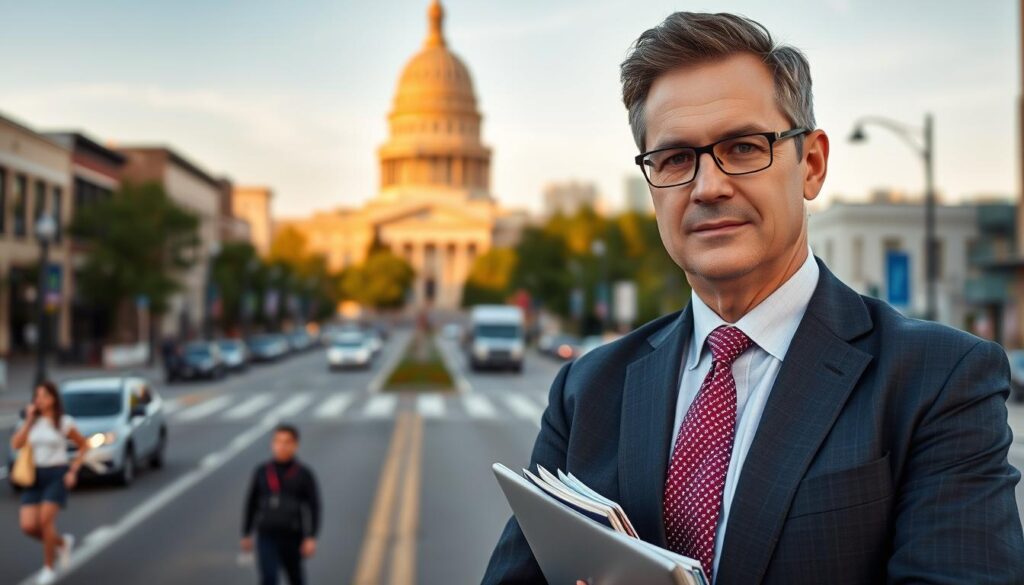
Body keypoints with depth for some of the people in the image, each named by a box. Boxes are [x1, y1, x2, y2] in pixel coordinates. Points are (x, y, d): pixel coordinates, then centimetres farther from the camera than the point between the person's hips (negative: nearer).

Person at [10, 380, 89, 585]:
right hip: (34, 476, 4)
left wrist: (73, 471, -3)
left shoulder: (64, 422, -3)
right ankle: (62, 542, 20)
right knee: (28, 526, -9)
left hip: (57, 476, -4)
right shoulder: (32, 422, 7)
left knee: (45, 520, -18)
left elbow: (83, 445, 7)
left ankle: (48, 568, 1)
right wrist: (29, 420, -9)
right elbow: (16, 445, -7)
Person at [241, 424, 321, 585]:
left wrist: (311, 538, -14)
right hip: (266, 536, 1)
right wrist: (246, 534, 10)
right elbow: (251, 504, 8)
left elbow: (314, 506, -7)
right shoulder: (262, 472, 0)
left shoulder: (304, 474, -6)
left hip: (292, 537, -1)